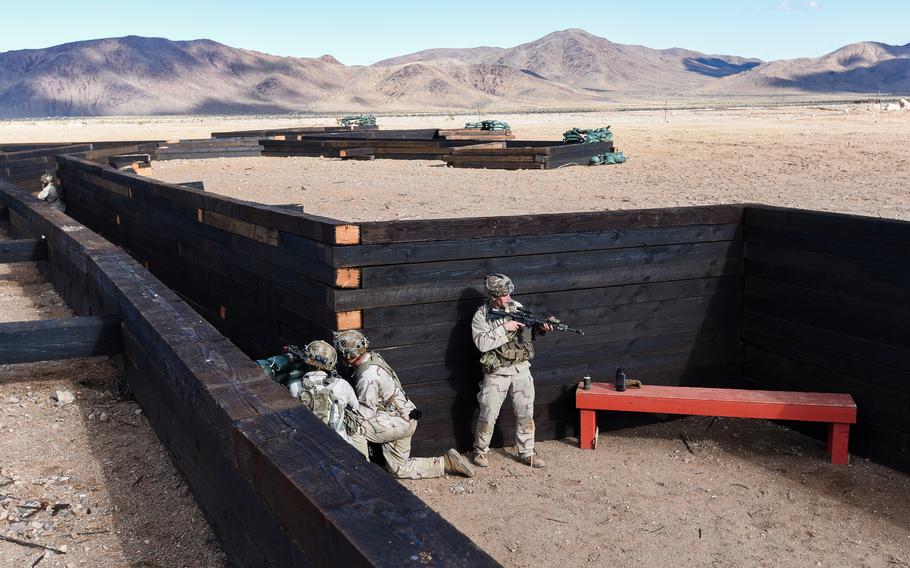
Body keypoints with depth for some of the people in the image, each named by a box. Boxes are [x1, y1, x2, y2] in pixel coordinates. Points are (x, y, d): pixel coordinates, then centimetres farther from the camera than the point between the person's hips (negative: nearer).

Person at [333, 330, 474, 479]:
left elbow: (366, 412, -21)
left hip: (398, 422, -10)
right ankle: (447, 462, 15)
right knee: (399, 469, 15)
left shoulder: (368, 376, -25)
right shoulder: (373, 357, 4)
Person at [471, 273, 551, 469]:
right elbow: (482, 343, -20)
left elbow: (531, 326, 7)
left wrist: (542, 327, -15)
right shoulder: (481, 316, -9)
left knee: (525, 414, 7)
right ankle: (480, 451, 19)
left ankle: (526, 453, 19)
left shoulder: (517, 307, 2)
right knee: (488, 415, 1)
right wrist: (504, 328, -23)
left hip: (521, 370, 3)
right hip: (496, 373, -3)